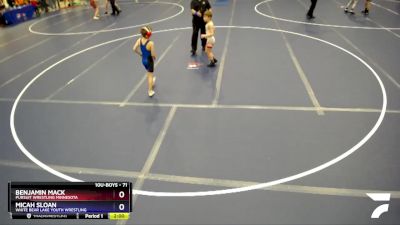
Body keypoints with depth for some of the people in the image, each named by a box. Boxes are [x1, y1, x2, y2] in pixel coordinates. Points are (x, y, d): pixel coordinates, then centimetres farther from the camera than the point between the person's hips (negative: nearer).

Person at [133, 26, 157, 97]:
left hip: (143, 60, 6)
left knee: (148, 72, 32)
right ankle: (150, 91, 21)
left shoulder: (139, 40, -15)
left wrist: (140, 54, 5)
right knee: (150, 75, 12)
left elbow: (134, 49, -12)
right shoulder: (151, 43, -31)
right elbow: (153, 54, -27)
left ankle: (152, 82, 58)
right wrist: (154, 57, -4)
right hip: (149, 60, -5)